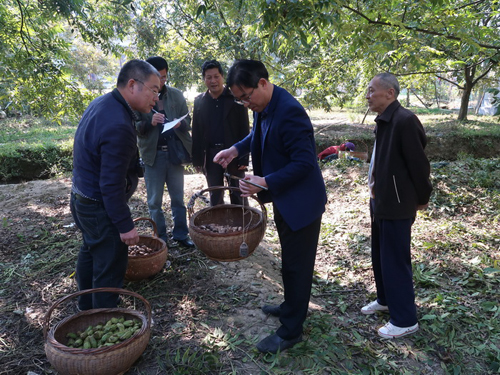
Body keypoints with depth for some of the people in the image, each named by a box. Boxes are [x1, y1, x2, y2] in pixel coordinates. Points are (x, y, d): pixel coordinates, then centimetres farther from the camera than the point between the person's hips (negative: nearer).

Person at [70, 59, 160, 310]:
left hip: (83, 198, 11)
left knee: (90, 252, 26)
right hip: (100, 208, -11)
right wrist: (125, 225, -21)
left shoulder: (102, 103, 1)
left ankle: (87, 307, 48)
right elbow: (111, 185, -28)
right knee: (109, 267, 3)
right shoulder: (118, 126, -30)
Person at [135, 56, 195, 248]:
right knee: (155, 201, 8)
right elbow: (134, 128, -4)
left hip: (175, 152, 2)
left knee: (178, 198, 11)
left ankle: (181, 234, 25)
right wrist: (150, 122, -23)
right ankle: (160, 238, 22)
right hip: (152, 154, -2)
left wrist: (180, 123, -17)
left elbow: (188, 120, 5)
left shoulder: (176, 95, 4)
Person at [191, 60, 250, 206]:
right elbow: (196, 132, 8)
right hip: (211, 154, 3)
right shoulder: (199, 101, 6)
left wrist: (244, 157, -10)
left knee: (238, 196, 8)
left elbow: (244, 129, -5)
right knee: (215, 197, 13)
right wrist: (197, 158, 4)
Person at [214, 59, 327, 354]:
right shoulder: (264, 107, 0)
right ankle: (292, 306, 45)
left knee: (296, 264, 5)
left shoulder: (289, 111, -28)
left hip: (300, 202, -9)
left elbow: (304, 162, -28)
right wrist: (236, 149, 5)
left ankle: (291, 331, 22)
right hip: (284, 199, 9)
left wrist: (265, 183, -32)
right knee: (291, 260, 24)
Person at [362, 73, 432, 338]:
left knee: (395, 261, 2)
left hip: (397, 205, -9)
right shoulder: (383, 121, 8)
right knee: (379, 256, 22)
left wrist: (421, 198, -7)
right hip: (380, 202, 9)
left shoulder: (404, 120, -21)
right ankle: (385, 299, 42)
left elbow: (418, 163, -17)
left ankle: (405, 320, 19)